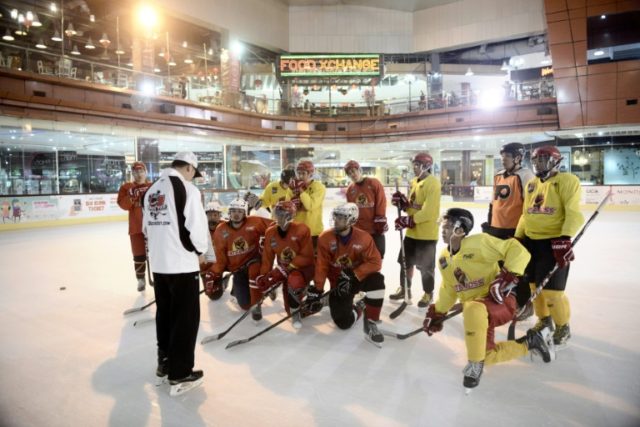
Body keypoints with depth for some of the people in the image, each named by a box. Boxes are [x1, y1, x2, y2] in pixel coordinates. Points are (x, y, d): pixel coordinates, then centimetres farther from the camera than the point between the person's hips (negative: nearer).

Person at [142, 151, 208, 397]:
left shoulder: (151, 190, 10)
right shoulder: (186, 188, -13)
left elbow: (147, 227, 15)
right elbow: (196, 227, -18)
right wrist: (200, 250, 0)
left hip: (158, 263, 8)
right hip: (182, 264, -8)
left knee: (165, 313, 19)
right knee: (186, 318, 2)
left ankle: (164, 365, 33)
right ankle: (180, 376, 9)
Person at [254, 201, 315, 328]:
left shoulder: (302, 230, -21)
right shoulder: (270, 232, -5)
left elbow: (306, 257, -20)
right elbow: (267, 257, 1)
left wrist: (286, 268, -25)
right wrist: (264, 276, -10)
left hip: (303, 268, -5)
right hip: (285, 271, 5)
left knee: (294, 282, -39)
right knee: (290, 309, 0)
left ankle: (296, 312, -13)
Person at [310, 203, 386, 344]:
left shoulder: (363, 237, -16)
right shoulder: (325, 238, -12)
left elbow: (375, 262, -19)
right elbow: (321, 266, -9)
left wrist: (353, 275, -28)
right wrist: (317, 289, -14)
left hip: (359, 278, 0)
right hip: (338, 283, 1)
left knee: (377, 280, -34)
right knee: (344, 322, -13)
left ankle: (370, 323, -19)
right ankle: (358, 308, 24)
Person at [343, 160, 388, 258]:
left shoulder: (374, 183, -8)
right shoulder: (350, 189, 5)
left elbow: (381, 203, -9)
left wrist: (380, 221, -11)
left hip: (375, 229, -4)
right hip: (358, 230, 4)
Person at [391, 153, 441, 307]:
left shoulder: (433, 184, -17)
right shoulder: (414, 182, 11)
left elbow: (428, 212, -24)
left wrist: (408, 220, -24)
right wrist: (402, 202, -4)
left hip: (427, 233, -8)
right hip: (412, 231, 8)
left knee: (425, 266, 4)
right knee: (405, 261, 17)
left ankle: (428, 294, 23)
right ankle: (404, 289, 34)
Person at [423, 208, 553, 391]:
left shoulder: (479, 242, -18)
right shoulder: (443, 259, 5)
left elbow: (517, 251, -19)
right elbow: (448, 289, 17)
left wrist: (508, 276, -30)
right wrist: (437, 313, 17)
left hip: (499, 301, -8)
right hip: (477, 313, 8)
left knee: (473, 309, -40)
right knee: (486, 356, 2)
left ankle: (475, 364, -20)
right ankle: (529, 343, 26)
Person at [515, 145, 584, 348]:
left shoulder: (566, 180, -7)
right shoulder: (531, 184, 14)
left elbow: (574, 212, -16)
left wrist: (565, 238, -26)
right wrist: (517, 238, 14)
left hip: (554, 242, -7)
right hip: (531, 241, 7)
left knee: (552, 289, -5)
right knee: (534, 284, 13)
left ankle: (563, 327, 17)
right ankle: (544, 320, 33)